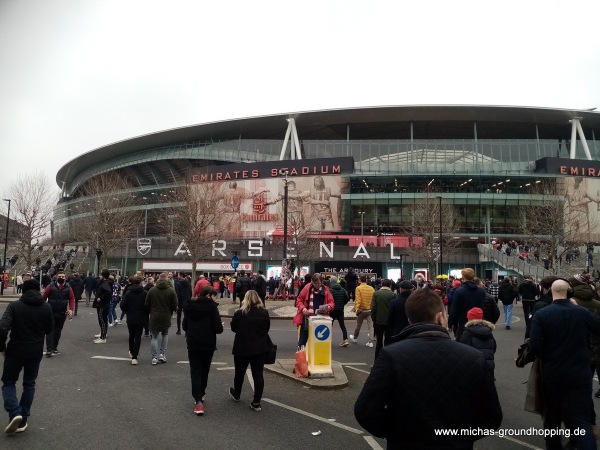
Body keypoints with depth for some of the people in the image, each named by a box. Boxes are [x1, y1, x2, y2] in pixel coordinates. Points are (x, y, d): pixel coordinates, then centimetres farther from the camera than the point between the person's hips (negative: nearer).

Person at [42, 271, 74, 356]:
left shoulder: (68, 288, 2)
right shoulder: (51, 286, -3)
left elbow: (71, 299, 0)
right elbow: (44, 297, -2)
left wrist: (71, 309, -13)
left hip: (62, 314, 2)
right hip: (51, 312, -2)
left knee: (58, 331, 11)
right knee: (50, 330, -5)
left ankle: (55, 347, 22)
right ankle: (49, 349, -6)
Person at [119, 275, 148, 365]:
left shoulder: (128, 292, -5)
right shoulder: (144, 293, -11)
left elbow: (122, 305, -9)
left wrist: (127, 312, 10)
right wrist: (146, 314, 7)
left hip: (130, 318, 2)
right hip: (141, 318, -2)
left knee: (131, 335, 22)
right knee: (138, 336, 2)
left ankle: (131, 351, 39)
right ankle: (134, 357, -5)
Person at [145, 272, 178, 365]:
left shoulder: (152, 290, -3)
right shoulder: (171, 291, -8)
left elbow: (147, 304, 1)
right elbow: (175, 305, -6)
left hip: (154, 317, 0)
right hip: (166, 317, 0)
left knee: (154, 336, 8)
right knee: (165, 334, 19)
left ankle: (154, 357, 4)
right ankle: (162, 354, 11)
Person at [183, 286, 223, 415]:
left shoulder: (189, 305, 4)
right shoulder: (211, 306, -12)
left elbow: (185, 326, 14)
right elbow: (218, 328, -17)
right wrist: (220, 327, 5)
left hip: (193, 343, 3)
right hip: (208, 343, -2)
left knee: (195, 372, 3)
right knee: (204, 371, 17)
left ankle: (198, 401, -9)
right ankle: (201, 395, 31)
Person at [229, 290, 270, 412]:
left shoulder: (239, 313, -15)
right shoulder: (264, 312, -7)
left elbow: (233, 328, -2)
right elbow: (267, 329, 4)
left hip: (242, 348, -1)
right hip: (260, 348, 1)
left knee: (239, 372, 19)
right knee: (258, 374, 5)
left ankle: (236, 394, 41)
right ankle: (256, 402, 5)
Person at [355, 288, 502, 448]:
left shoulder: (391, 356, -19)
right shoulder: (474, 358, -11)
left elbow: (365, 410, -22)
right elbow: (492, 418, -3)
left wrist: (393, 432, -4)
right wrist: (462, 436, 11)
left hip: (405, 444, -1)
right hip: (457, 445, 2)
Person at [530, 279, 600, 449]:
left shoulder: (541, 315, -14)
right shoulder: (583, 312, -8)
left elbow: (535, 346, -18)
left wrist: (546, 358, 3)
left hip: (552, 374, 0)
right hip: (580, 374, 0)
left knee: (553, 415, 19)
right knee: (582, 419, 4)